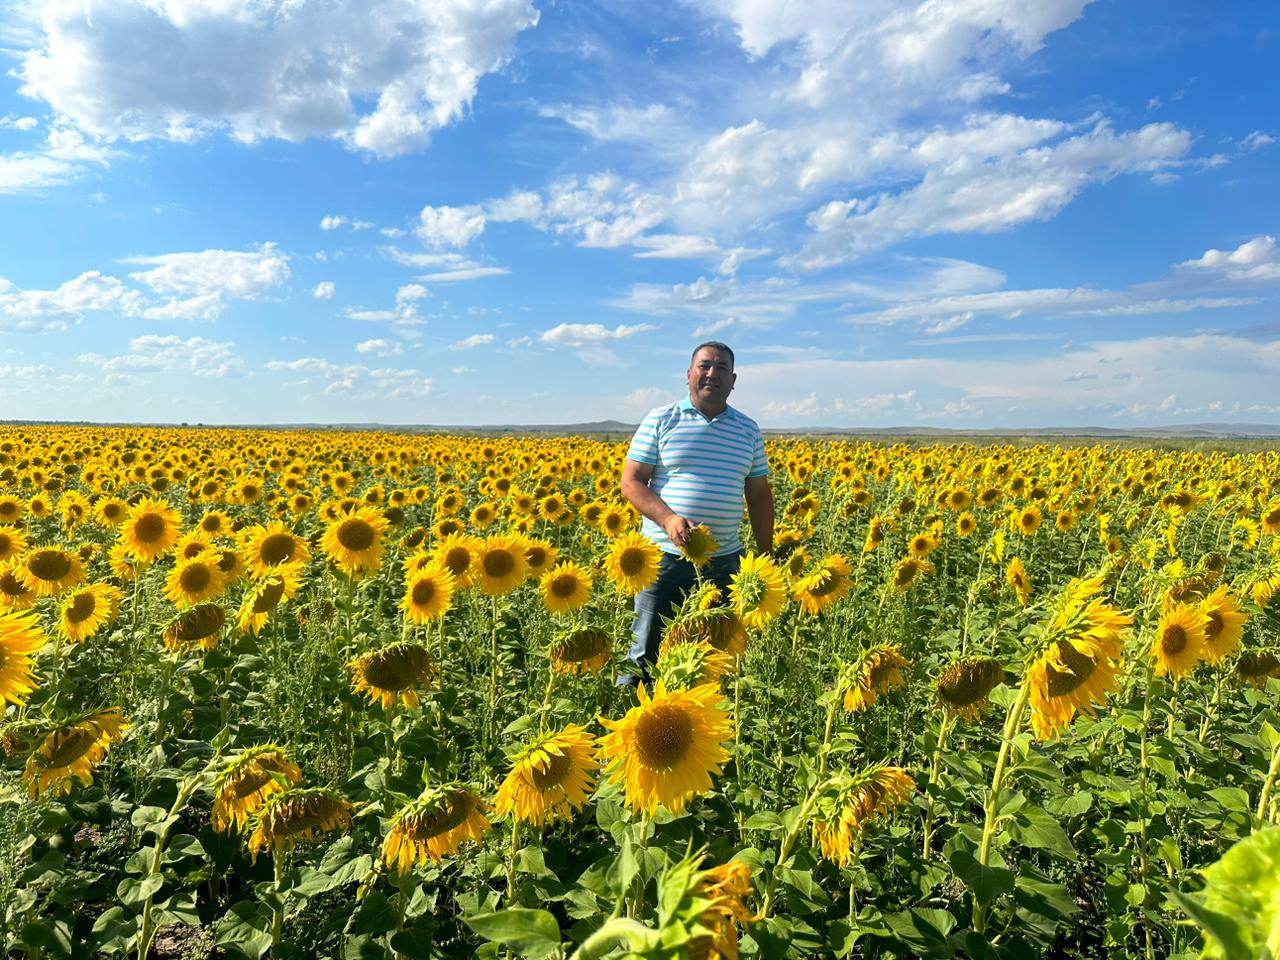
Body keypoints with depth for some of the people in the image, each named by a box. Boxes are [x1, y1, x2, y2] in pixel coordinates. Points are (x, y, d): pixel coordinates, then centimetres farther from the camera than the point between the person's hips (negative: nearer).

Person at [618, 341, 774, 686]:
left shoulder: (748, 430, 11)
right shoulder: (661, 420, 1)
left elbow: (760, 497, 14)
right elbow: (631, 482, -3)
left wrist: (766, 557, 10)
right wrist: (668, 518, -19)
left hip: (724, 560, 3)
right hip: (665, 556, -3)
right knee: (647, 650, 2)